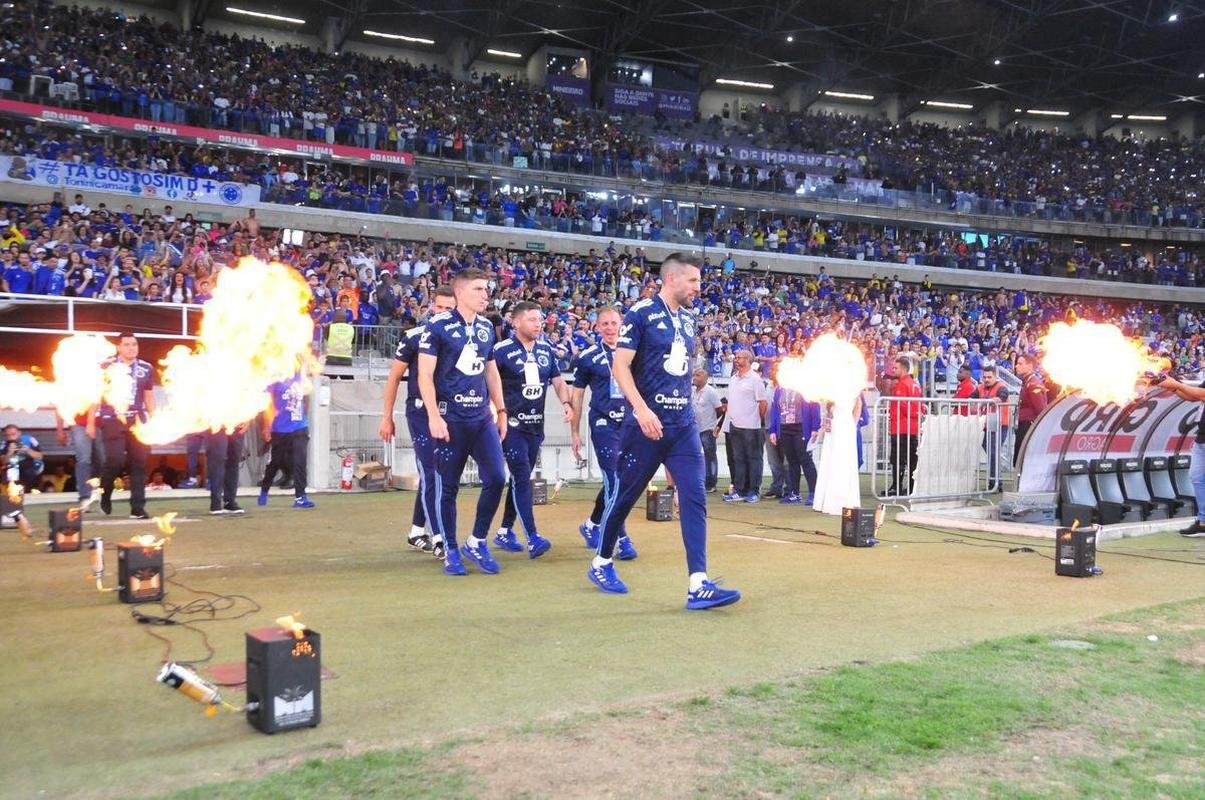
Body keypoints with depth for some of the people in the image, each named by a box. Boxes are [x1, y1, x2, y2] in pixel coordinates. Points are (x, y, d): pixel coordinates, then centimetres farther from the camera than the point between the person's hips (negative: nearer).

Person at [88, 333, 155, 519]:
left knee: (139, 463, -1)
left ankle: (137, 508, 4)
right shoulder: (106, 366, 1)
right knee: (115, 460, -13)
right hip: (112, 421, -3)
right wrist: (90, 423, 1)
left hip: (137, 421, 3)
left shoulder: (146, 369, 10)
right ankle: (105, 494, 17)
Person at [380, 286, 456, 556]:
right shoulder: (414, 337, -5)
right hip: (420, 412, -4)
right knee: (430, 473, -8)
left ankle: (417, 533, 25)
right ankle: (438, 538, -7)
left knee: (431, 474, 12)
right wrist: (387, 417, 0)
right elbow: (394, 377, 0)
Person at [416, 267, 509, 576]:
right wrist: (434, 416, -16)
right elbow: (425, 374, -10)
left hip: (482, 417, 5)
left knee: (496, 479, -2)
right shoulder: (438, 325, -7)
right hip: (450, 419, -5)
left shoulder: (487, 327, 11)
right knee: (447, 486, 3)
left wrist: (501, 410, 17)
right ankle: (450, 550, 18)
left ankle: (476, 542, 16)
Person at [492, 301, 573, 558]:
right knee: (522, 478, -10)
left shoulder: (546, 349, 8)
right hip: (512, 425, -7)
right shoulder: (502, 351, -11)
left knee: (521, 478, 13)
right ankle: (532, 538, -11)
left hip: (536, 425, 7)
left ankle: (505, 532, 25)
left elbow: (557, 380, 15)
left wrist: (565, 402, -3)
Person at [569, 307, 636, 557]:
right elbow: (577, 396, 6)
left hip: (630, 423, 4)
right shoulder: (587, 357, 1)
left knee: (616, 480, 10)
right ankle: (622, 540, -7)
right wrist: (575, 433, 4)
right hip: (603, 423, -4)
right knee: (613, 480, -10)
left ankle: (592, 524, 31)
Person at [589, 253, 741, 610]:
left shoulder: (688, 319, 13)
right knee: (626, 495, 8)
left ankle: (698, 584, -8)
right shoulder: (642, 313, -8)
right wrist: (642, 409, -24)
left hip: (683, 424, 6)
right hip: (647, 423, -6)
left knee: (694, 498, -6)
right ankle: (601, 563, 29)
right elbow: (620, 366, -14)